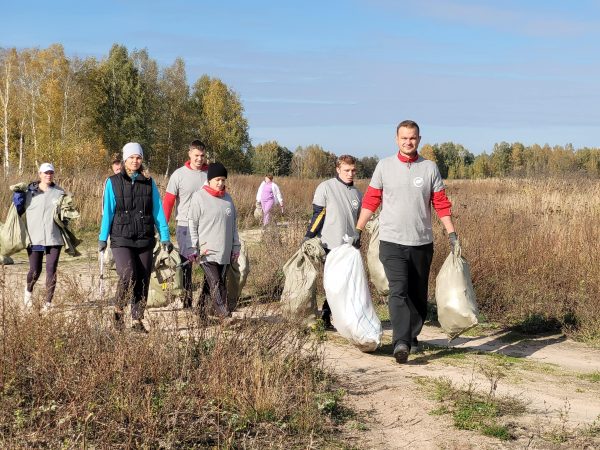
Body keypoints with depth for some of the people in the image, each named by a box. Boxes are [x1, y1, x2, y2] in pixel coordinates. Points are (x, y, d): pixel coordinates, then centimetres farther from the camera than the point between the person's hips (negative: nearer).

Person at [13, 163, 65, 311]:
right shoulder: (29, 192, 4)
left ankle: (48, 302, 10)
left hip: (54, 238, 1)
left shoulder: (60, 192, 6)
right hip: (34, 238, -1)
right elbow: (18, 211, 12)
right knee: (35, 271, 4)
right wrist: (17, 200, -5)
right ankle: (29, 291, 36)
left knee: (51, 270, 0)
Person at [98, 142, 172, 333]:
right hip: (121, 239, -3)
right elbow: (107, 212, 3)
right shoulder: (113, 183, 2)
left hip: (145, 239, 3)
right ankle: (118, 308, 7)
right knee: (128, 276, -19)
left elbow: (158, 212, 8)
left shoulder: (149, 183, 8)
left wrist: (165, 237, 2)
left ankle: (137, 320, 14)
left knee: (143, 280, 3)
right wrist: (102, 238, 0)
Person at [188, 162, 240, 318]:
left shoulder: (227, 198, 13)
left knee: (215, 283, 7)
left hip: (224, 252, 6)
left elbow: (233, 224, 19)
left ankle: (201, 312, 14)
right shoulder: (199, 197, -4)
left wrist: (236, 246, 15)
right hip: (206, 251, -6)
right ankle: (224, 314, -17)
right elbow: (192, 225, -5)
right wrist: (193, 249, -8)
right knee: (215, 283, -14)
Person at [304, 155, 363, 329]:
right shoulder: (326, 187, -5)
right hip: (331, 246, -5)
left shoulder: (357, 193, 13)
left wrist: (358, 241, 21)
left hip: (351, 247, 6)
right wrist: (308, 238, -10)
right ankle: (325, 316, 6)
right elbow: (318, 215, -6)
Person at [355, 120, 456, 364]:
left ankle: (412, 336, 27)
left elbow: (441, 204, 6)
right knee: (398, 291, -16)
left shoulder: (430, 168, 4)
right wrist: (357, 231, 4)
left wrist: (452, 233, 1)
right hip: (391, 242, -2)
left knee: (418, 295, 11)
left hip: (422, 243, 2)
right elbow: (370, 201, 6)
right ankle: (401, 343, -23)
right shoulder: (384, 166, 2)